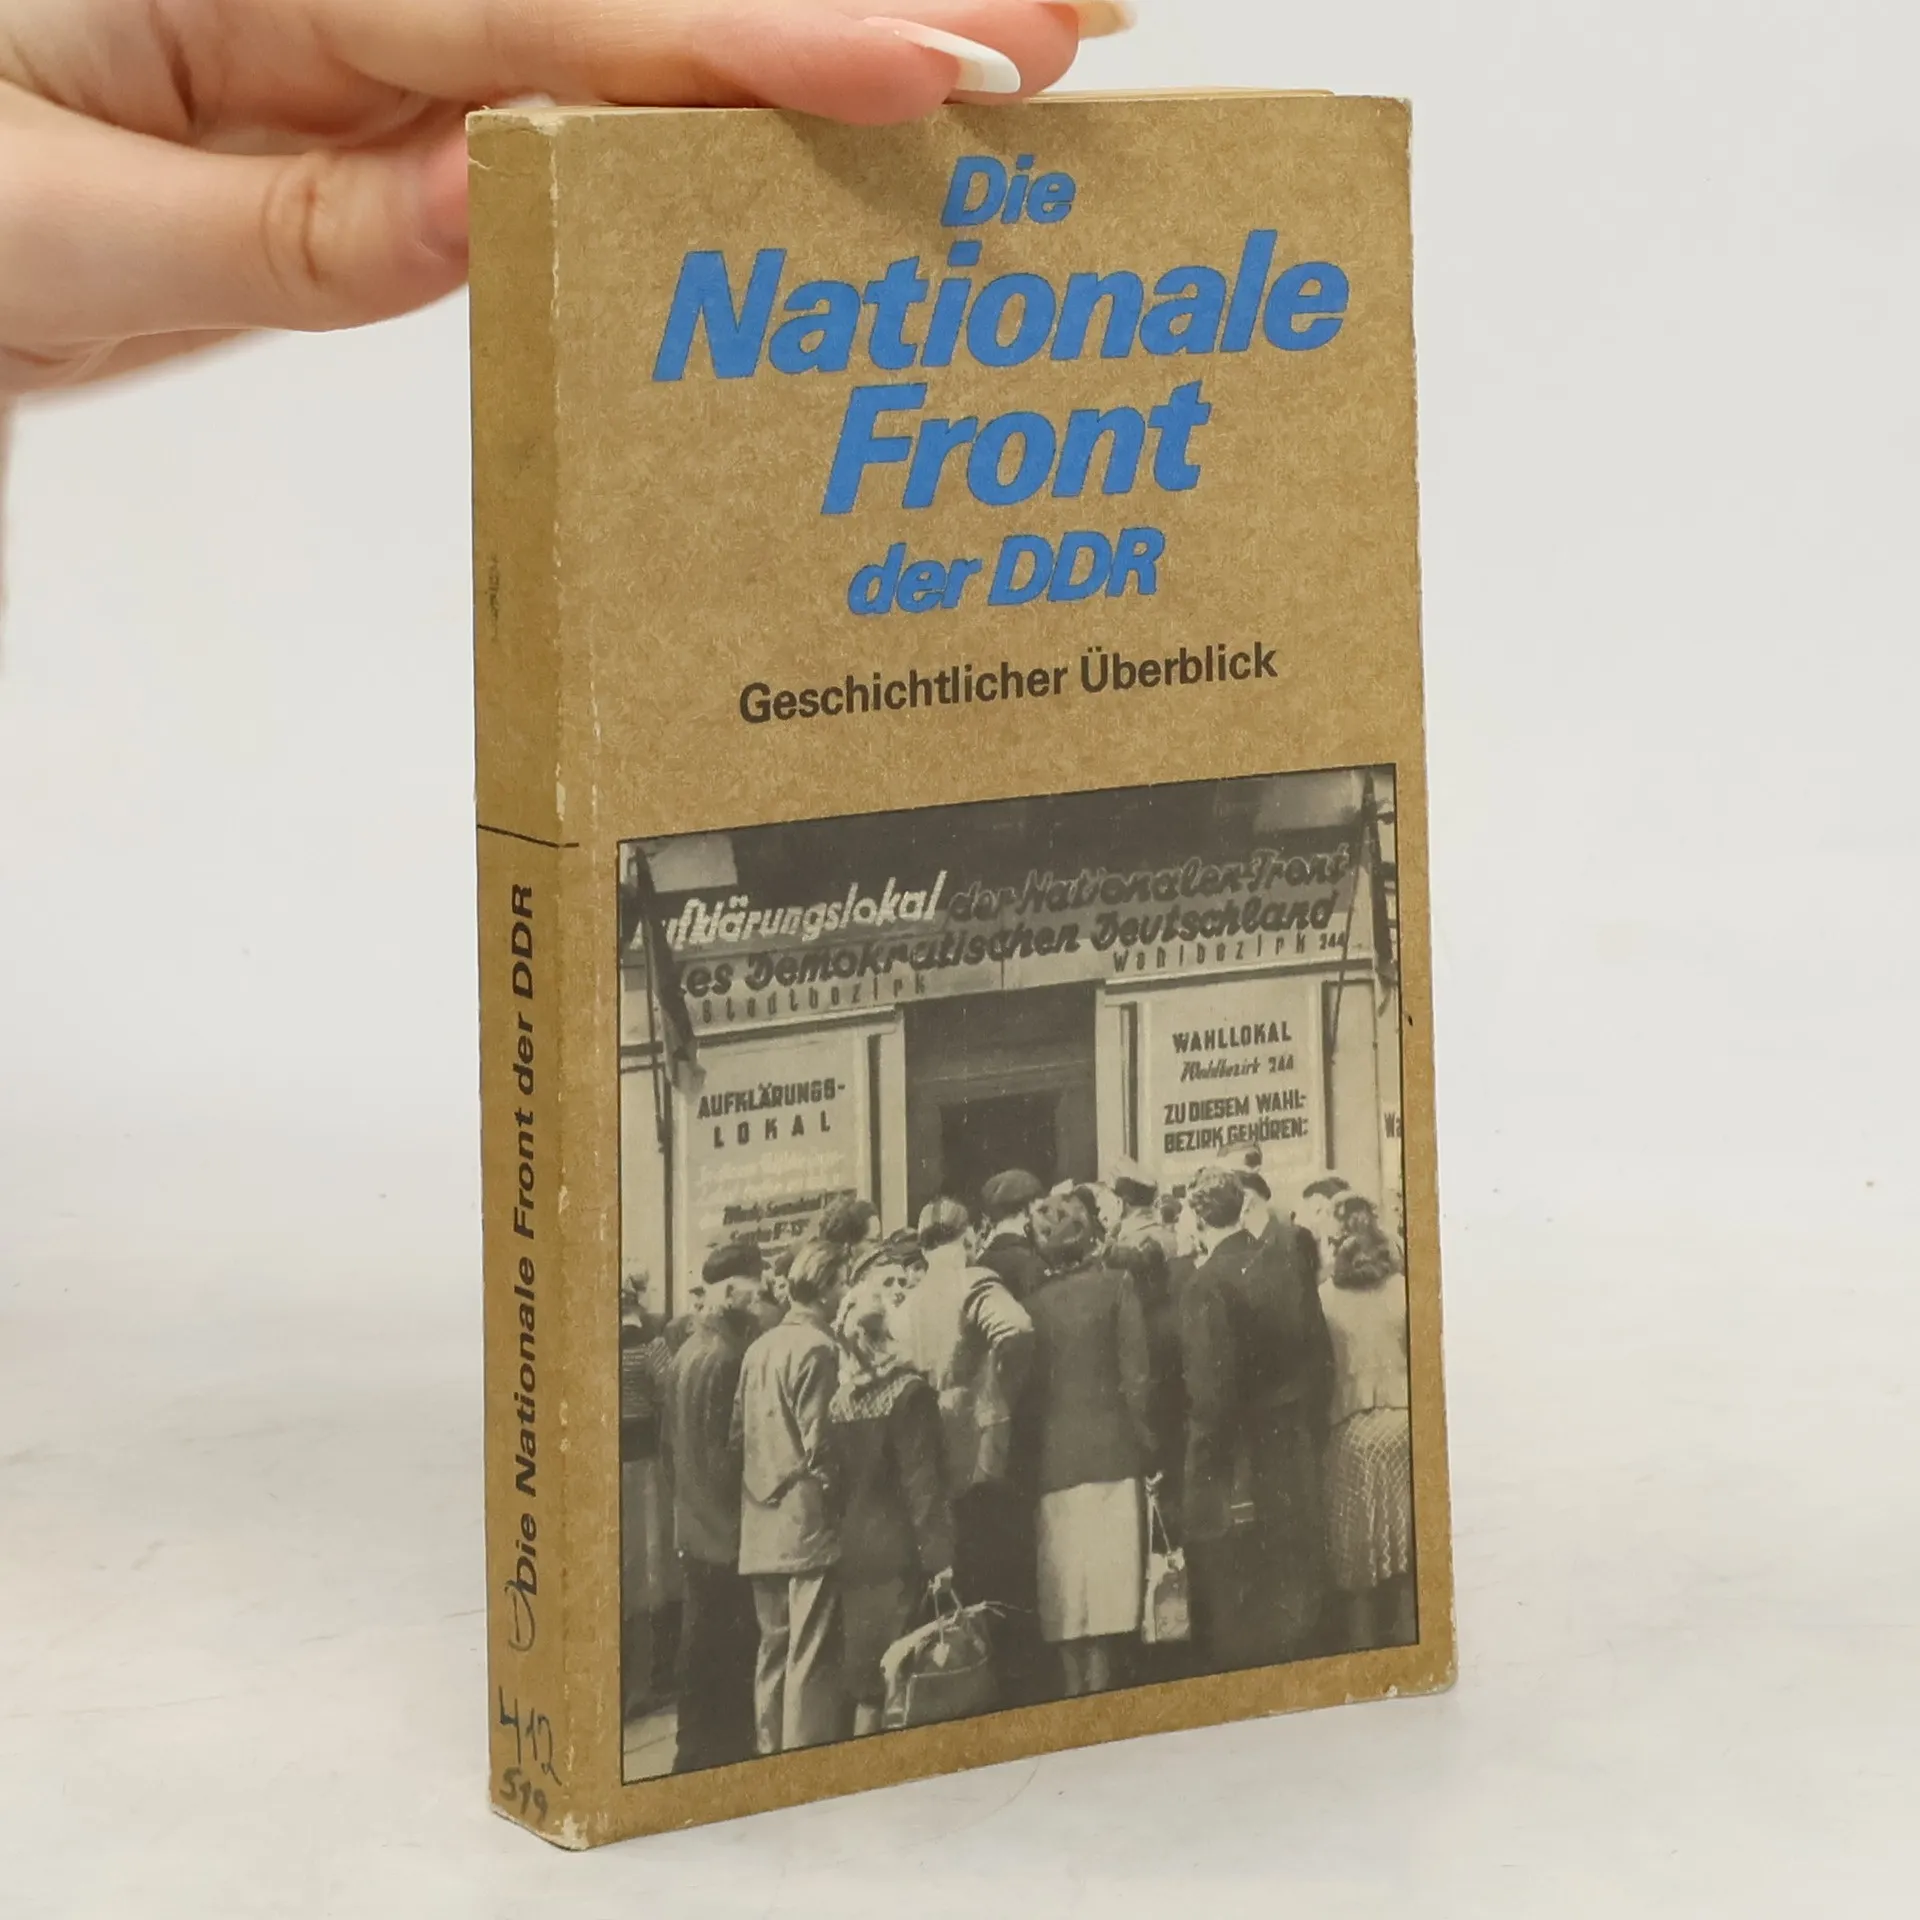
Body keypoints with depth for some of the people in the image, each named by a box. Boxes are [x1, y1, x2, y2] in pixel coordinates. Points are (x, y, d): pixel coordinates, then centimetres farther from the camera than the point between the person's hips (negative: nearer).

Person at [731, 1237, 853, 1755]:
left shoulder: (759, 1348, 11)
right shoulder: (817, 1348, -12)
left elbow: (738, 1435, 13)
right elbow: (819, 1444, -15)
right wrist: (832, 1499, -3)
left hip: (762, 1531, 8)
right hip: (810, 1525, -8)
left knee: (774, 1651, 13)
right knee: (812, 1658, -6)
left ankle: (770, 1756, 16)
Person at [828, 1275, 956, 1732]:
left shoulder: (842, 1397, 7)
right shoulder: (908, 1393, -9)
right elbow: (923, 1483, -13)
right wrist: (940, 1557, -13)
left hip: (850, 1552, 6)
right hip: (895, 1553, -6)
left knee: (863, 1683, 8)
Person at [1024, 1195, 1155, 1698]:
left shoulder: (1033, 1302, 3)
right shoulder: (1115, 1287, -2)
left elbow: (1029, 1387, 4)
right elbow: (1136, 1377, -6)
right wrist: (1145, 1446, 3)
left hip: (1053, 1461, 2)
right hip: (1110, 1452, -2)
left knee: (1065, 1596, 7)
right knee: (1107, 1596, -3)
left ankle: (1077, 1692, 6)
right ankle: (1103, 1688, -9)